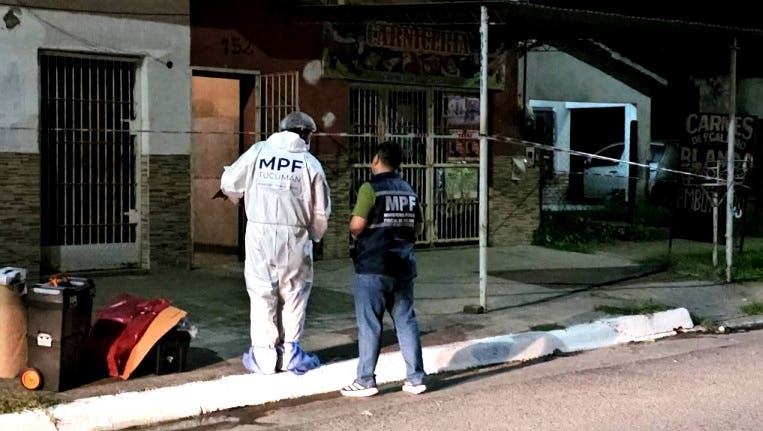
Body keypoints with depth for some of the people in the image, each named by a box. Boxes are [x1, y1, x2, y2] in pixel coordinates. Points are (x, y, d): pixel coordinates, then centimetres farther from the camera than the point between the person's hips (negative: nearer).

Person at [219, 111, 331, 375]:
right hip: (294, 236, -1)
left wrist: (239, 198, 30)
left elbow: (229, 184, 7)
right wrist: (315, 235, 23)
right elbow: (321, 212, 3)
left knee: (261, 292, 8)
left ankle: (263, 356, 10)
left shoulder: (258, 151, 3)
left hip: (259, 233, 1)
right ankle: (290, 353, 16)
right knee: (294, 293, 12)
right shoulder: (310, 163, 1)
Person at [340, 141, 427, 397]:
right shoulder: (408, 191, 12)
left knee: (369, 324, 0)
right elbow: (417, 228, 15)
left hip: (373, 266, -6)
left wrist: (353, 232, 5)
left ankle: (365, 381, 4)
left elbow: (357, 224, -16)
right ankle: (416, 378, 11)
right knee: (406, 321, 9)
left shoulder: (371, 188, -10)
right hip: (403, 266, 6)